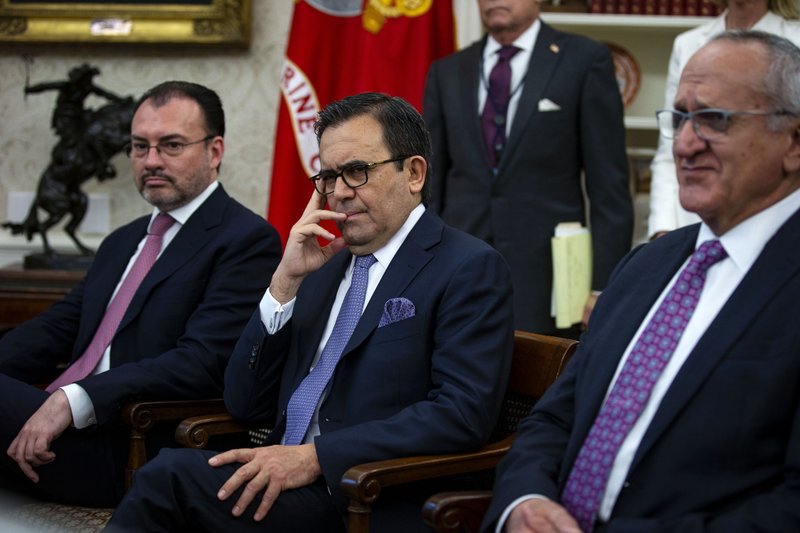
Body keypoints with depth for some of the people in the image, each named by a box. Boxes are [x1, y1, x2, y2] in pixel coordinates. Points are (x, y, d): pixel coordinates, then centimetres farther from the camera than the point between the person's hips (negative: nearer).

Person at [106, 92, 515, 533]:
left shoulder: (470, 269, -2)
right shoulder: (326, 267, 19)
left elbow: (462, 413, -15)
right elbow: (247, 407, 14)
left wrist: (315, 456, -19)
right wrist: (285, 281, 2)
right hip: (289, 480, 6)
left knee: (171, 476, -24)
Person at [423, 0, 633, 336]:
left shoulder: (585, 60, 0)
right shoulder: (446, 73, 11)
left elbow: (609, 186, -3)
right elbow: (430, 186, 12)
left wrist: (604, 287, -8)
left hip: (547, 282, -3)